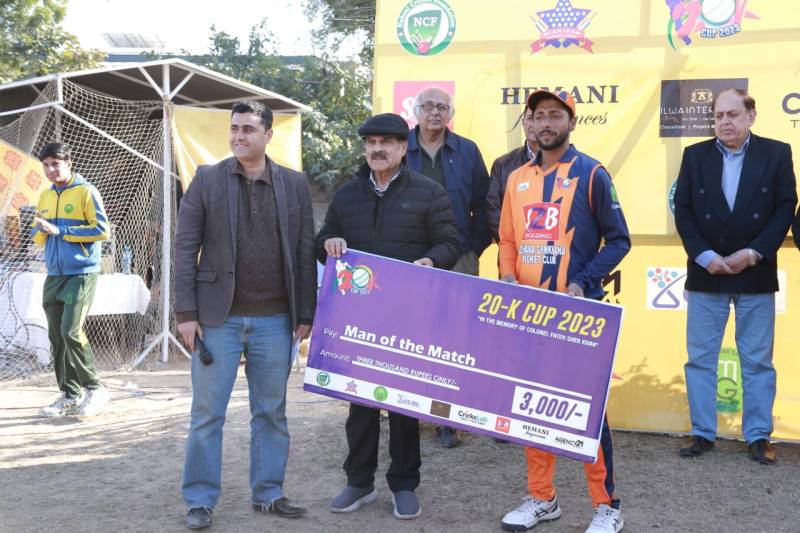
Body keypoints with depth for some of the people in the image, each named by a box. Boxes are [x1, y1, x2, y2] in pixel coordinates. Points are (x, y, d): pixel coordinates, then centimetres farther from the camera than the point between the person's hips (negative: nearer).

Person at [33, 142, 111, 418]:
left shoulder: (86, 191, -6)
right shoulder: (46, 195, 14)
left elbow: (102, 230, -13)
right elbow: (37, 236, 18)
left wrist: (60, 230, -15)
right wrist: (41, 229, -6)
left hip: (81, 273, -7)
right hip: (54, 275, 7)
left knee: (71, 332, -14)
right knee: (57, 336, 6)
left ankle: (95, 388, 1)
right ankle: (69, 395, 15)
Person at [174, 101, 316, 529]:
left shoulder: (295, 184, 6)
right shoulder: (207, 179, 1)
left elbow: (304, 253, 6)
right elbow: (186, 247, -1)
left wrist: (305, 314, 3)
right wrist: (186, 313, -7)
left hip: (275, 320, 2)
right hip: (218, 317, -2)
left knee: (271, 413, 11)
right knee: (207, 413, 4)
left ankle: (268, 493, 24)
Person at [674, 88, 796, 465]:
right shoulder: (695, 155, 5)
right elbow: (683, 211, 1)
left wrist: (753, 253, -13)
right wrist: (705, 256, -10)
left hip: (755, 274, -1)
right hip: (706, 273, 1)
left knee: (758, 360, 6)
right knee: (700, 358, 5)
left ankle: (758, 436, 15)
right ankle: (702, 432, 15)